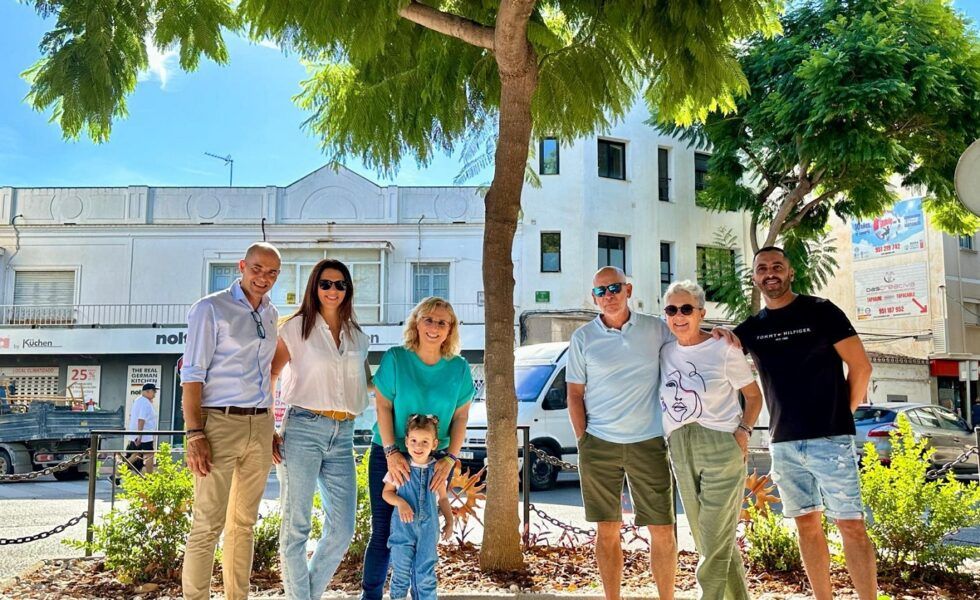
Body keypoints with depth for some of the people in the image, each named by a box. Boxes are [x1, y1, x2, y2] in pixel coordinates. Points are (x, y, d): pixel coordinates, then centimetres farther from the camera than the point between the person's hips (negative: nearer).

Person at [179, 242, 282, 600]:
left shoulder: (271, 315, 15)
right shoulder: (211, 309, -4)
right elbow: (193, 375, -8)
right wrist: (194, 434, -16)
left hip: (260, 426, 6)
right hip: (220, 423, -6)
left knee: (244, 522, 11)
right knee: (208, 524, -7)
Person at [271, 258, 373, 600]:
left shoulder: (358, 338, 16)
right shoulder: (297, 327, 3)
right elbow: (269, 375, 3)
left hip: (343, 435, 4)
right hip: (303, 429, -4)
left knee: (342, 530, 4)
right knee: (296, 525, -1)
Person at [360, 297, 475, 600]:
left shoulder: (459, 368, 1)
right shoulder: (395, 359, -5)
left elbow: (461, 418, 4)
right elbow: (383, 406, -5)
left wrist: (450, 458, -8)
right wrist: (392, 452, -14)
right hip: (390, 456, -1)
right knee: (383, 532, 1)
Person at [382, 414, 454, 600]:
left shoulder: (436, 469, 3)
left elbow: (443, 497, 14)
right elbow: (386, 492, 3)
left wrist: (449, 521, 10)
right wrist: (400, 502, -15)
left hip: (428, 528, 2)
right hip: (403, 526, -1)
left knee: (426, 572, 4)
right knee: (401, 570, 2)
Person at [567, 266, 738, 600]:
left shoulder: (656, 329, 4)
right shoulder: (583, 338, 3)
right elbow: (575, 394, 5)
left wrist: (716, 333, -5)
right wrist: (583, 440, -2)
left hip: (648, 444, 0)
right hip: (599, 445, 0)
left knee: (662, 531, 2)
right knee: (607, 530, 7)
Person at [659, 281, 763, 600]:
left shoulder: (724, 349, -4)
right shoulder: (664, 352, 8)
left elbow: (754, 395, 4)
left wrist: (743, 430, -10)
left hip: (722, 446, -5)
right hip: (680, 452, 6)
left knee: (715, 539, -5)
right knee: (706, 538, 14)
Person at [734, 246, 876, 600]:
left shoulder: (820, 311, -2)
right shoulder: (751, 328, 9)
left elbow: (861, 365, -2)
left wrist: (843, 415, 1)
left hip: (830, 439, -4)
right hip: (783, 443, 4)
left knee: (851, 524, -3)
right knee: (807, 524, 10)